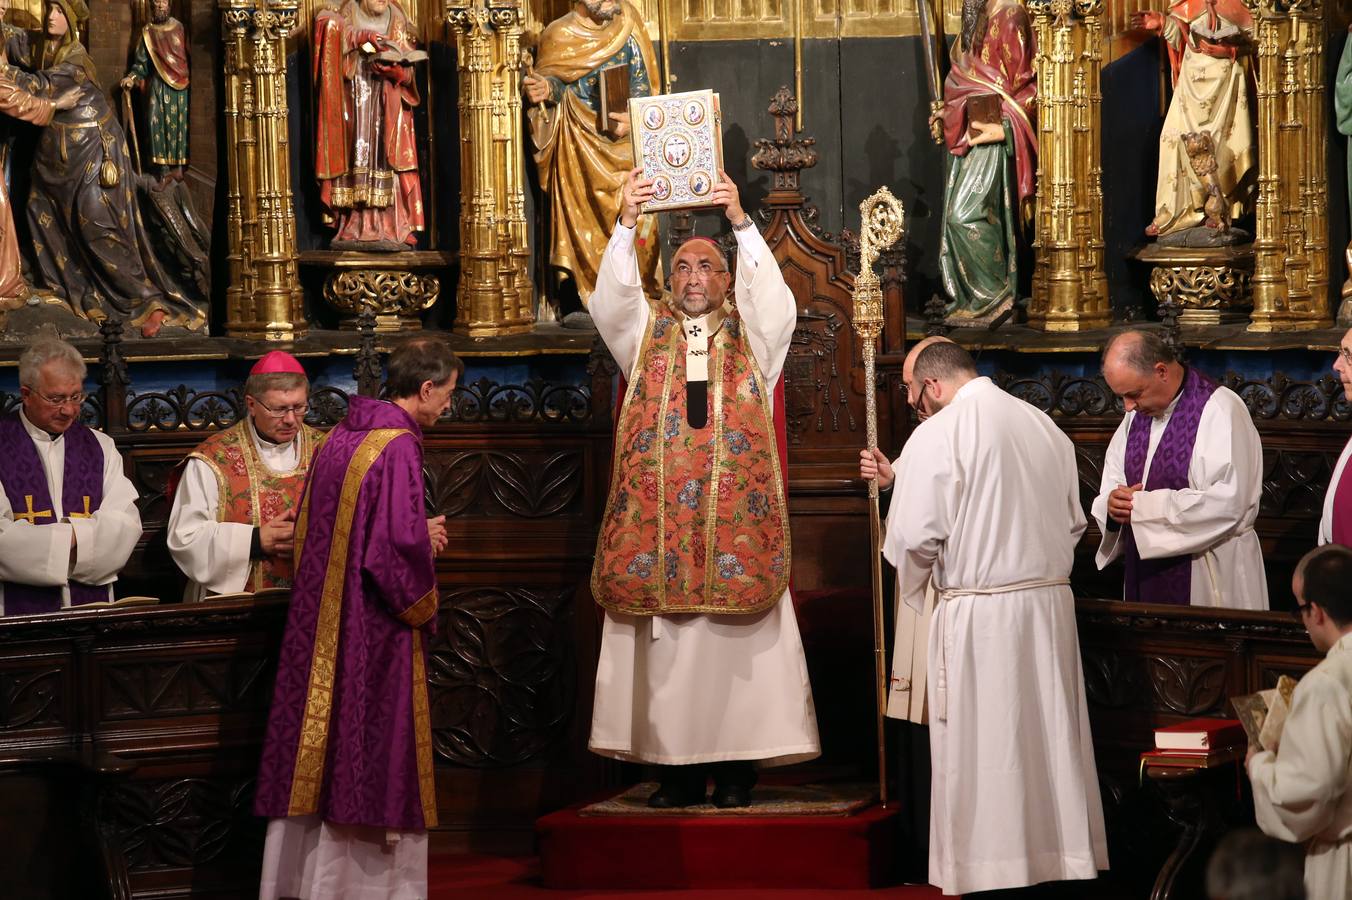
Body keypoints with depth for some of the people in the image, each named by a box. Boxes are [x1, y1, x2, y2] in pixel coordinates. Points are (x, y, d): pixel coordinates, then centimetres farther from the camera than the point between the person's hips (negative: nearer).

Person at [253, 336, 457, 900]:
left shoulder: (342, 435, 9)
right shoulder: (398, 446, -17)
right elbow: (399, 545, -23)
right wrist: (423, 607, -6)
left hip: (322, 617, 8)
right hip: (375, 629, -8)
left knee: (322, 750, 12)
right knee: (370, 752, 0)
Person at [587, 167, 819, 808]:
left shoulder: (750, 336, 9)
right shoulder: (647, 334, 11)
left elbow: (777, 303, -11)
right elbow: (609, 301, -7)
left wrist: (741, 223, -22)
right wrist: (627, 224, -21)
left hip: (736, 526, -1)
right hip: (657, 523, 1)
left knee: (736, 642, -2)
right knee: (665, 646, 0)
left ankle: (736, 767, 3)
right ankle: (678, 769, 5)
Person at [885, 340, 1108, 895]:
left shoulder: (936, 435, -10)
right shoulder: (1044, 427, 8)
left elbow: (915, 538, -12)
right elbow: (1074, 522, 14)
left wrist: (914, 585, 7)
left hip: (978, 615, -5)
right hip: (1051, 603, 5)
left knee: (980, 750, 2)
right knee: (1048, 739, 12)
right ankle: (1059, 853, 17)